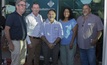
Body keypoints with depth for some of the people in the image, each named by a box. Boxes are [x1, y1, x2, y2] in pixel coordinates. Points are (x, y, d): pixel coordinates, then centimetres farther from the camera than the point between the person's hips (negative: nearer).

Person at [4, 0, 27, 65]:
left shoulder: (22, 17, 11)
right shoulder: (12, 16, -10)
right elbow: (6, 30, -15)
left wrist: (25, 41, 10)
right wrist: (10, 43, -19)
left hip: (23, 42, 8)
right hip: (16, 42, -7)